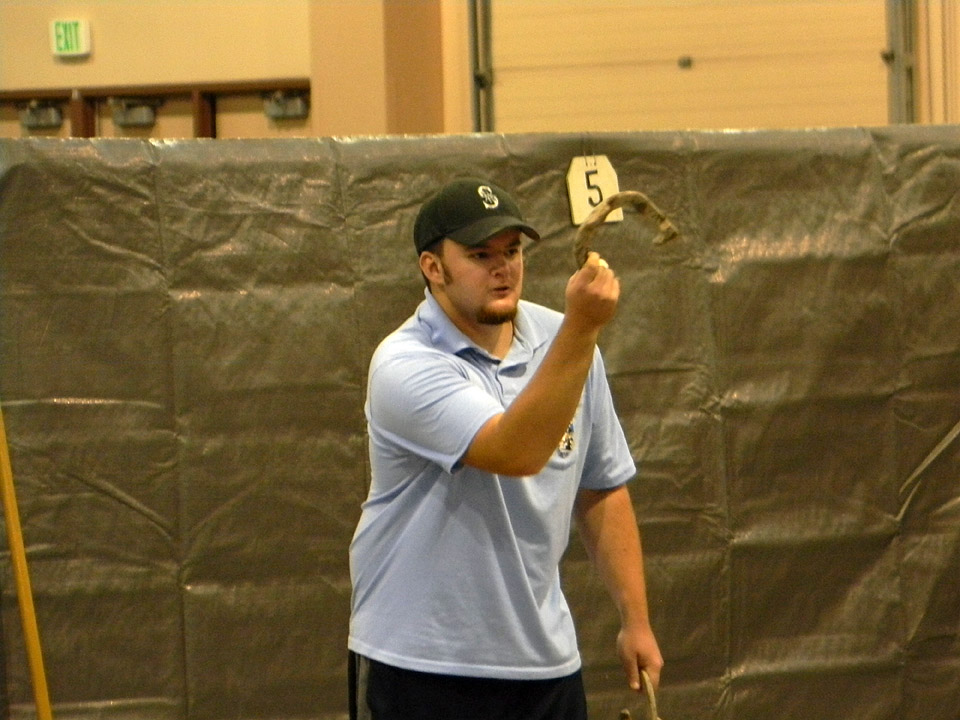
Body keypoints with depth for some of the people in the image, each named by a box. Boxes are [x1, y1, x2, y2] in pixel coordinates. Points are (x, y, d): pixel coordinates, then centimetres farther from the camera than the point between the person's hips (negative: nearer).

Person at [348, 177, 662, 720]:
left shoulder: (563, 341, 4)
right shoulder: (406, 367, -17)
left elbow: (602, 491, 13)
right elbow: (517, 451, -32)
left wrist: (636, 619, 11)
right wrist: (583, 328, -39)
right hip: (421, 667, -6)